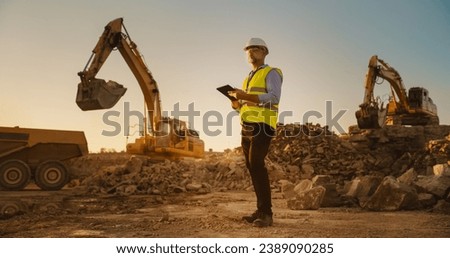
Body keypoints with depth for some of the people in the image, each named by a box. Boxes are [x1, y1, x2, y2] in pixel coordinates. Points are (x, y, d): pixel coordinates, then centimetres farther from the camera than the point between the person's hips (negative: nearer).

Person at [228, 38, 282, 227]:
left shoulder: (271, 73, 0)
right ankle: (261, 211, 9)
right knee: (252, 168, 4)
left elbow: (274, 97, -18)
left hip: (262, 127, -8)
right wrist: (236, 102, 2)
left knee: (256, 165, -20)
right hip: (247, 128, 9)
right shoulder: (248, 79, 26)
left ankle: (266, 213, -17)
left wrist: (246, 96, -23)